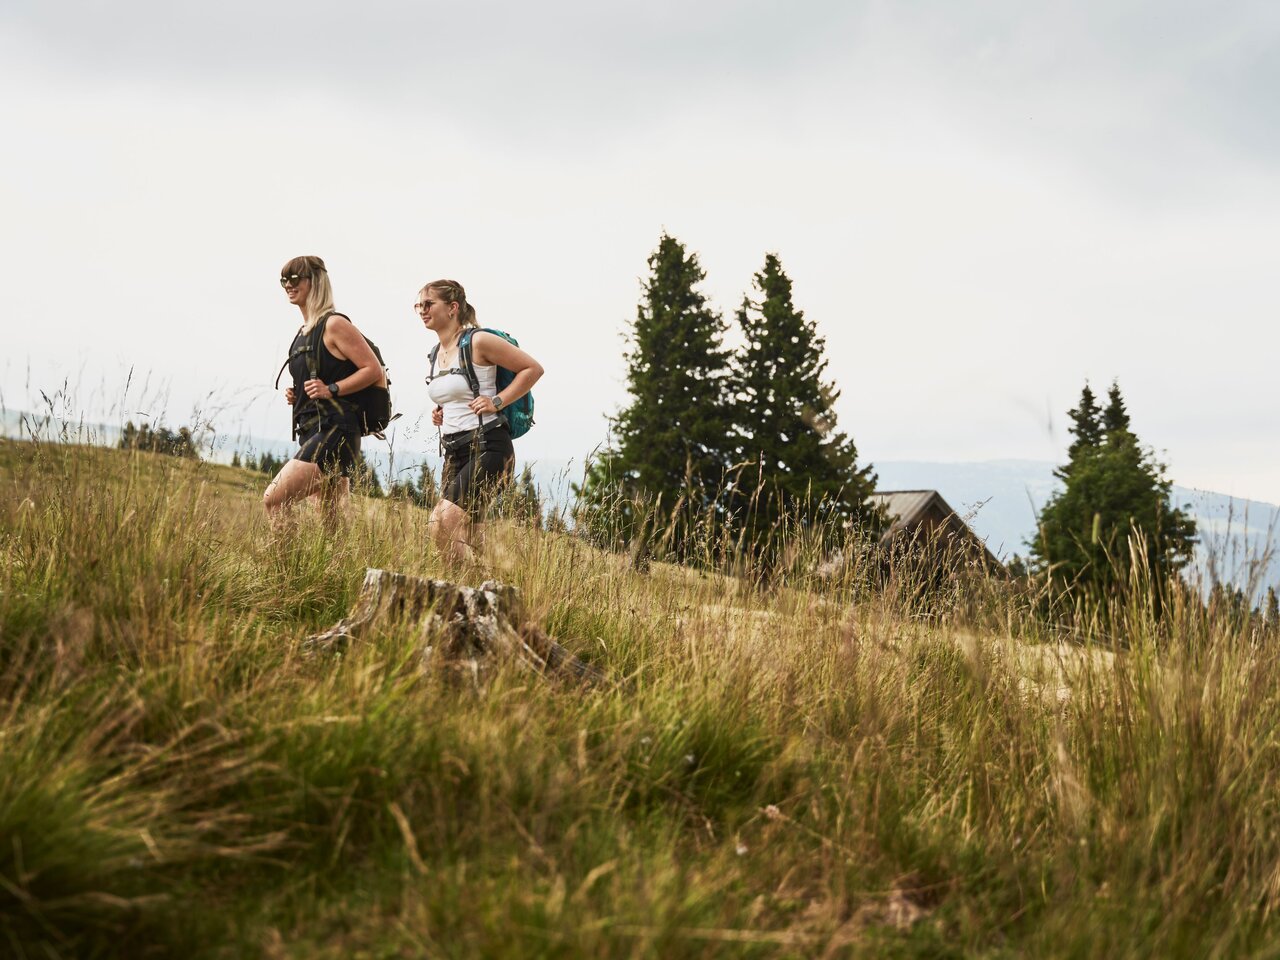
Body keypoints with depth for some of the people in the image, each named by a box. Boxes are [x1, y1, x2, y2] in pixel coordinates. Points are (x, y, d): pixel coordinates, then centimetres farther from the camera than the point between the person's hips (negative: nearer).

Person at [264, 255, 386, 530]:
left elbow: (374, 369, -12)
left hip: (334, 430, -10)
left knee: (273, 499, -19)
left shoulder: (334, 324, -7)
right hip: (312, 432, 10)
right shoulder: (303, 332, 19)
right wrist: (295, 395, 11)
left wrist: (331, 390, -19)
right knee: (334, 526, 9)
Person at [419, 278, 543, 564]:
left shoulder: (478, 342, -8)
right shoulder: (437, 355, 15)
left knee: (442, 524, -23)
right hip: (454, 452, 8)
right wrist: (439, 415, 11)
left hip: (487, 447, -8)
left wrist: (497, 401, -13)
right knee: (468, 542, 6)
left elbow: (533, 368, -6)